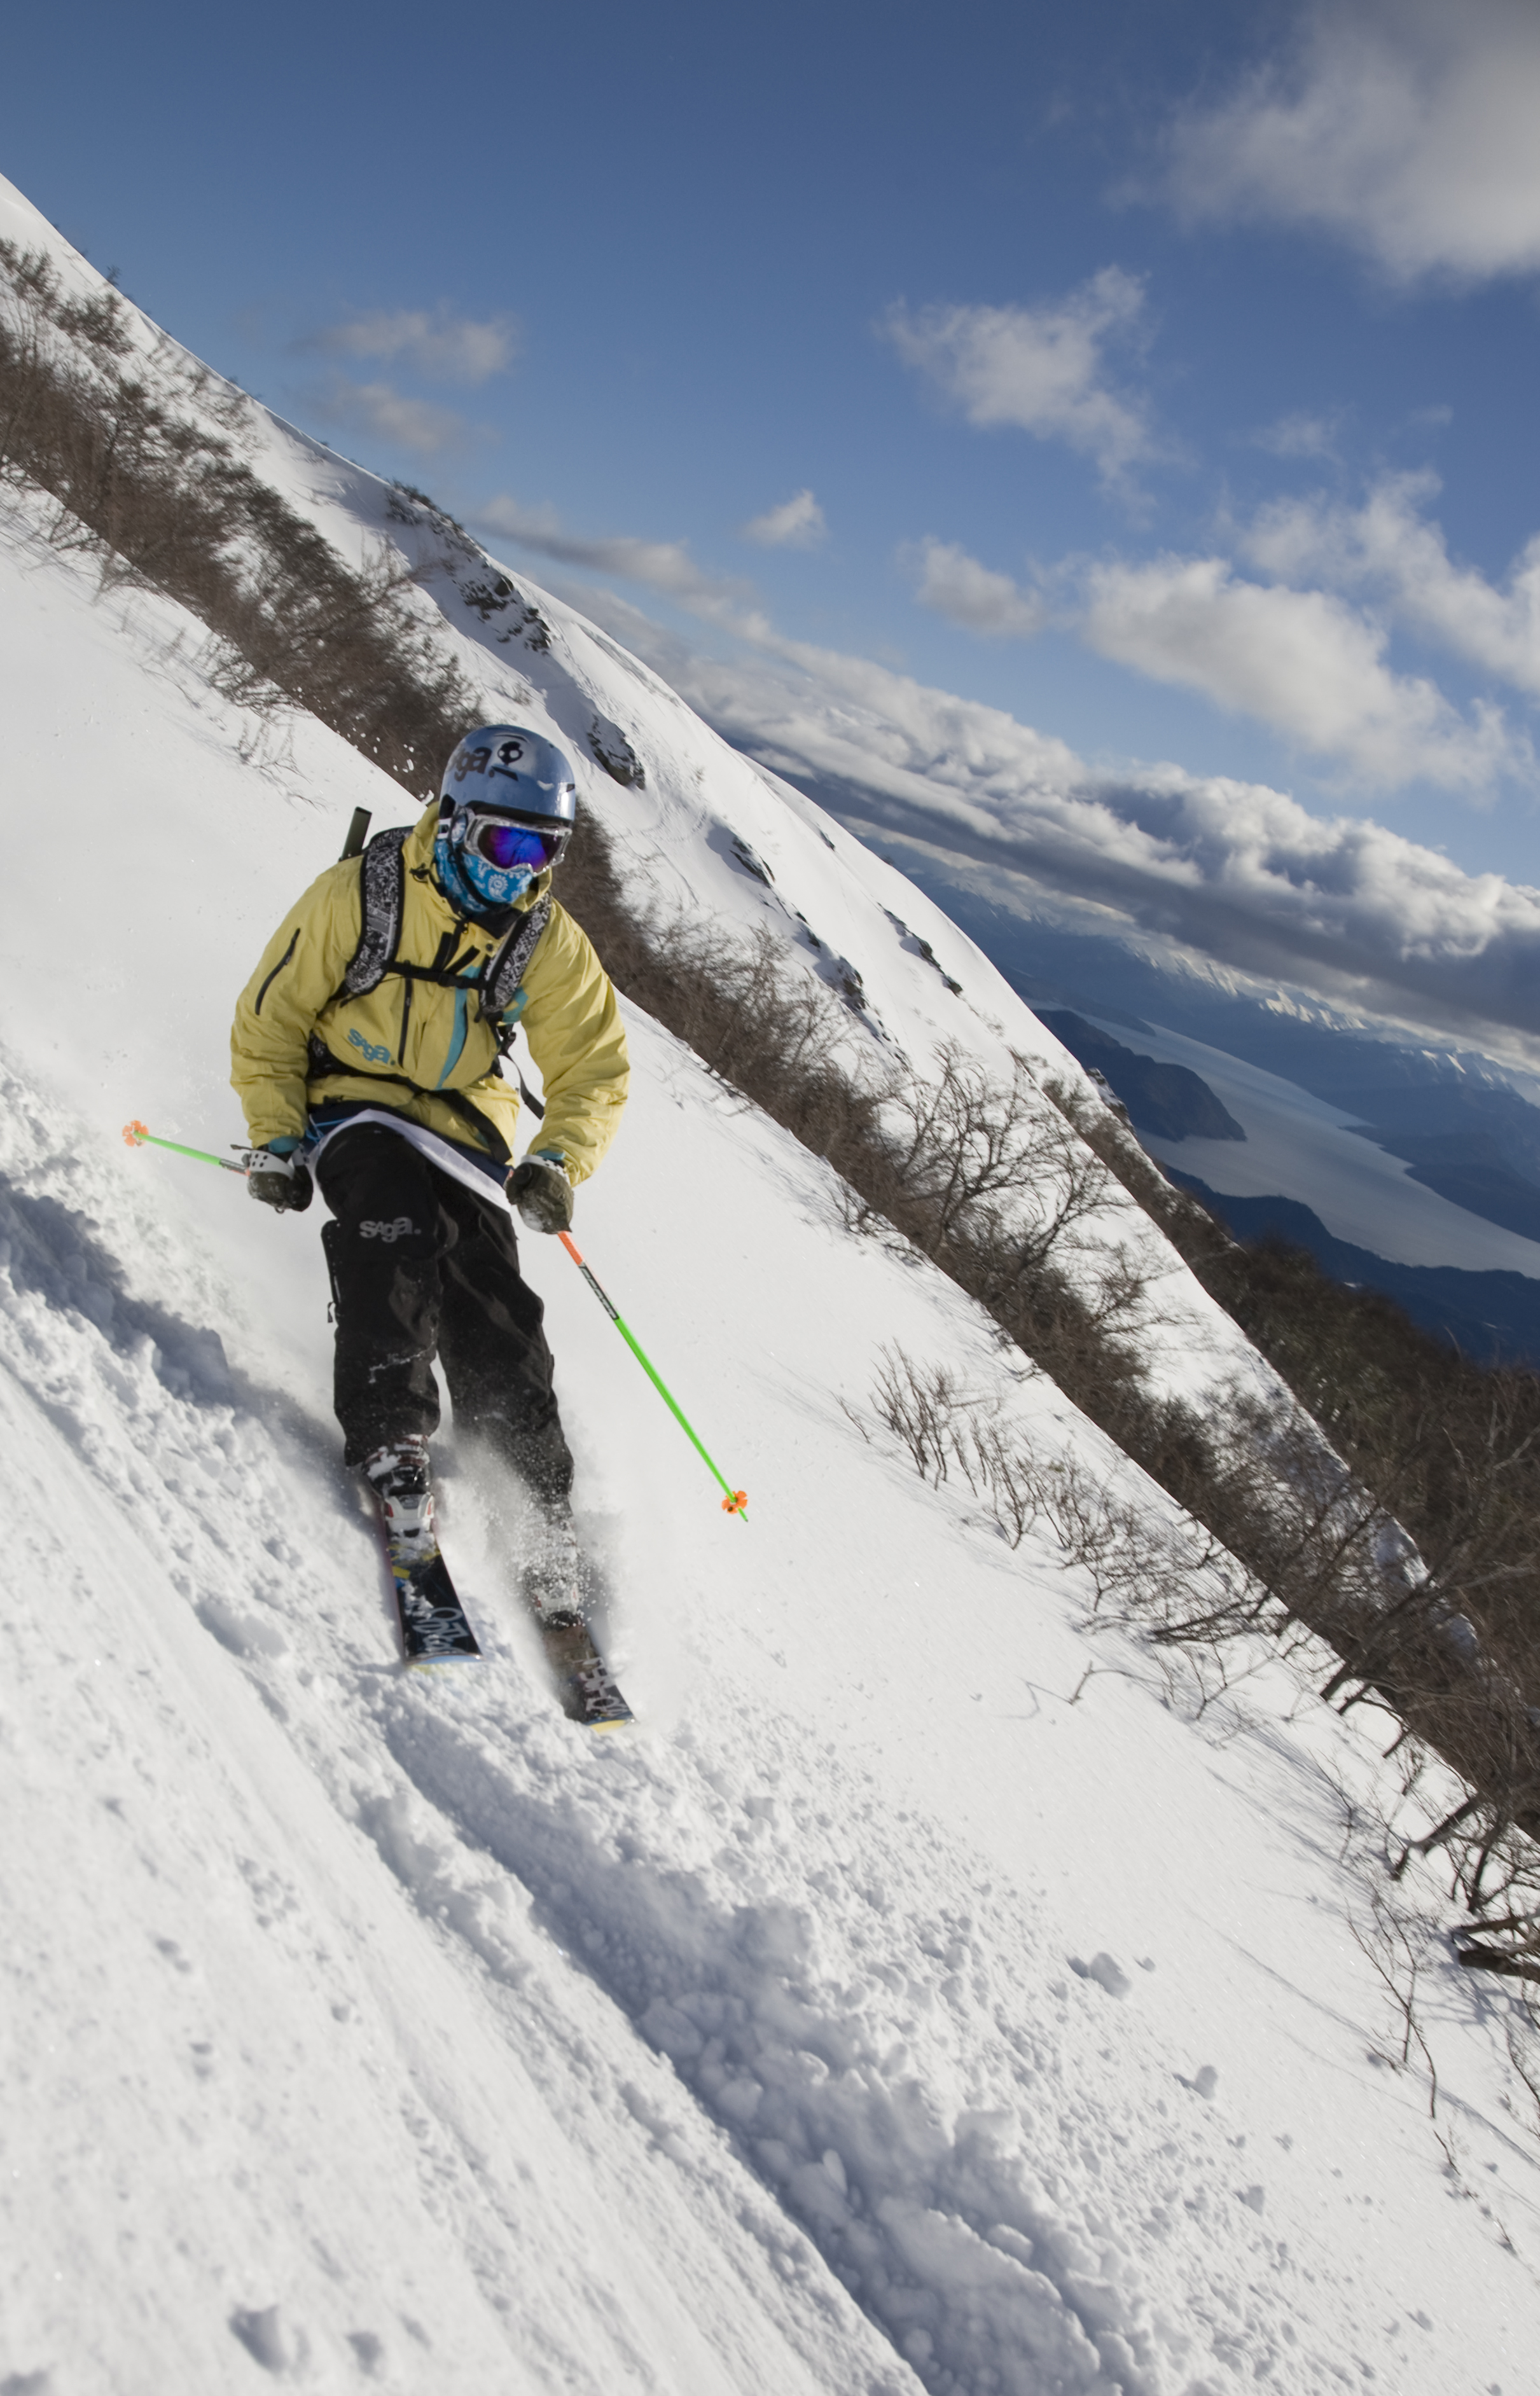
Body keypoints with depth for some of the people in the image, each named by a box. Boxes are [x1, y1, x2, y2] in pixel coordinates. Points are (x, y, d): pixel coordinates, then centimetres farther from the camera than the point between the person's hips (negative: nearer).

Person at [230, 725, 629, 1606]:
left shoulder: (551, 944, -2)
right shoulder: (359, 896, -10)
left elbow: (594, 1069, 1)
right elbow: (270, 1020, -2)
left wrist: (558, 1162, -17)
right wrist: (276, 1140, -10)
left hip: (466, 1127, 2)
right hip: (356, 1109, -2)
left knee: (495, 1319, -11)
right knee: (394, 1235, -33)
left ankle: (542, 1506, 1)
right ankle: (391, 1444, -25)